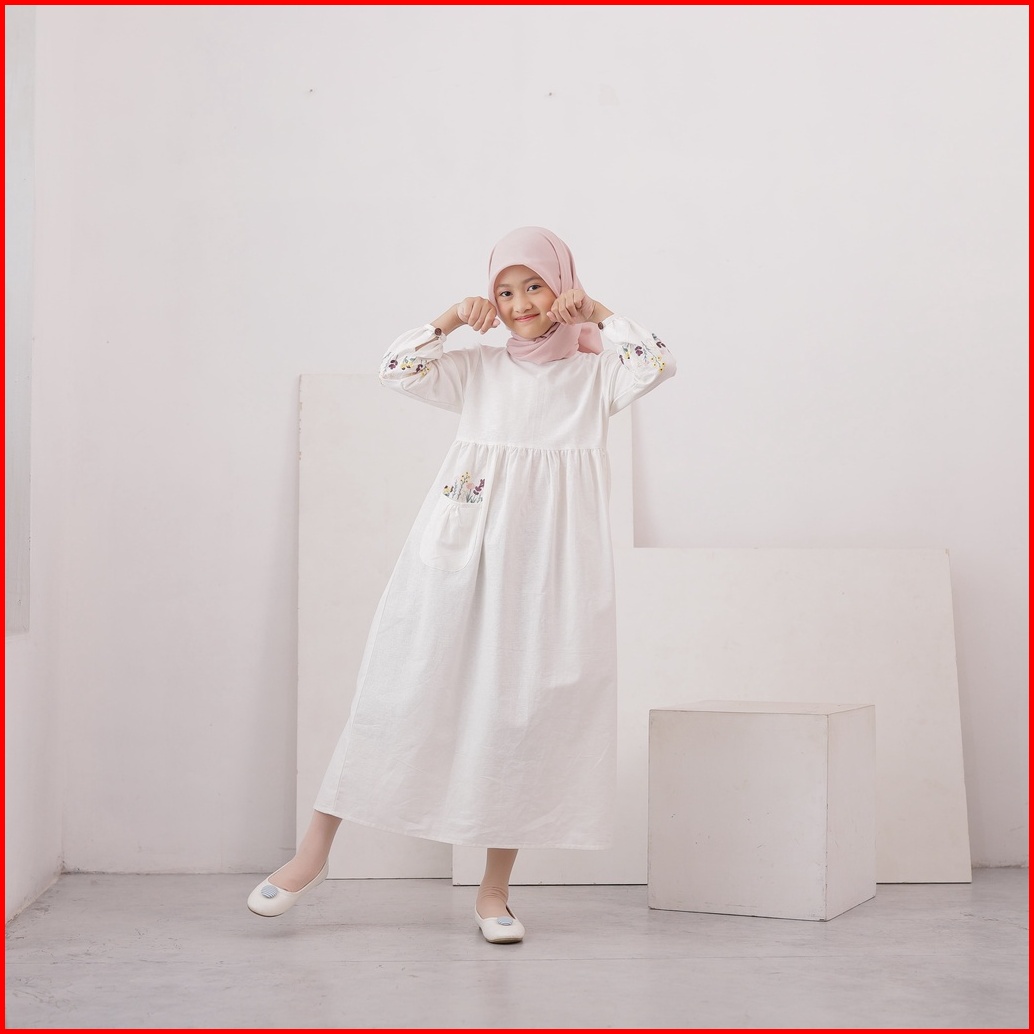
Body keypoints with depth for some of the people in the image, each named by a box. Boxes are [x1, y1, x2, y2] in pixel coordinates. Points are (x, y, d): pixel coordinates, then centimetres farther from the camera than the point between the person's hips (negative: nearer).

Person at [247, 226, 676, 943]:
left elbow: (658, 366, -11)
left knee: (526, 709, 1)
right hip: (463, 555, 1)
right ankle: (315, 851, 7)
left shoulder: (596, 372, 7)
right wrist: (450, 319, -3)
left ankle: (496, 888, 12)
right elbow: (397, 370, 4)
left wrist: (597, 312, -4)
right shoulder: (480, 370, 12)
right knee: (405, 688, 0)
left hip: (548, 563, -1)